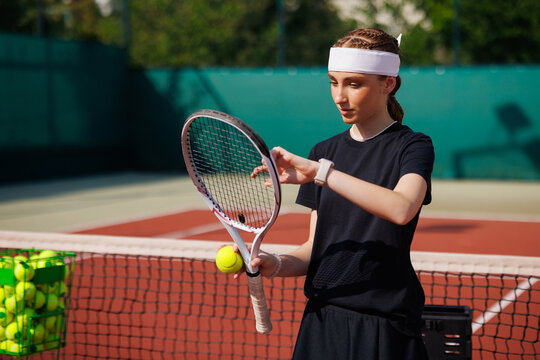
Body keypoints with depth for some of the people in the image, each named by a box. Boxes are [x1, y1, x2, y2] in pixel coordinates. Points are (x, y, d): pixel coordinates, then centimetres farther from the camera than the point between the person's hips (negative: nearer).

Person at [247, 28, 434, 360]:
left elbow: (401, 208, -27)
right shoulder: (324, 152, 10)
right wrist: (277, 264, -11)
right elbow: (316, 248, 9)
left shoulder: (413, 146, -5)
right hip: (323, 320, 5)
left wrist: (320, 171, -27)